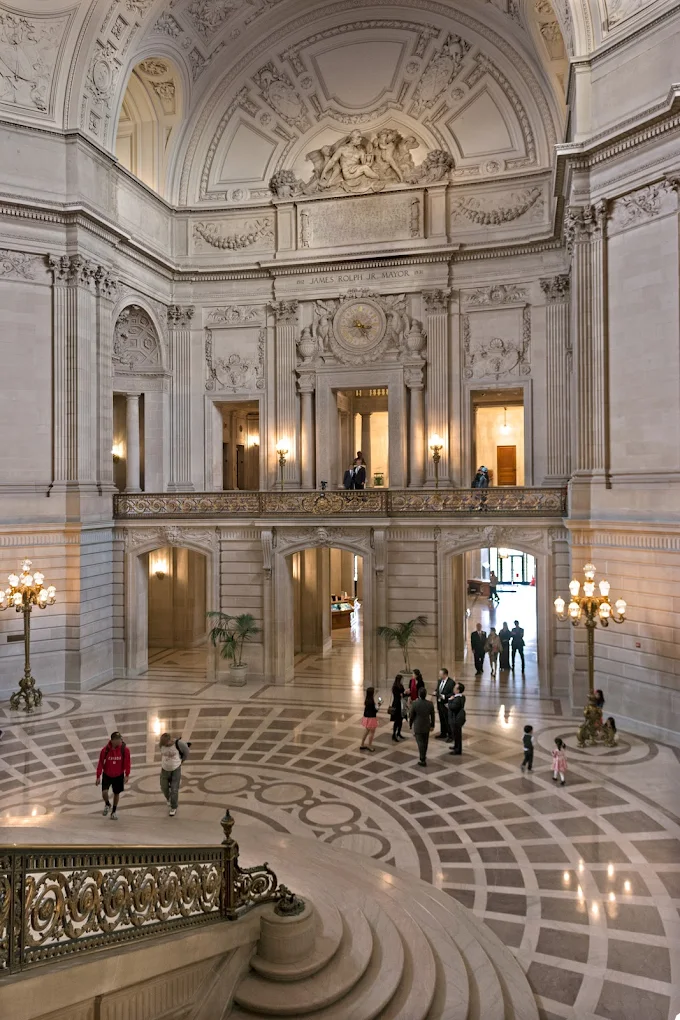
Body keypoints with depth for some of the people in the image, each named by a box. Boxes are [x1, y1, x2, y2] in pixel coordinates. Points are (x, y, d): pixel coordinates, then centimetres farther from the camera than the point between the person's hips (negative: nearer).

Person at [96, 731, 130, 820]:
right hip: (107, 775, -1)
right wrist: (98, 776, -8)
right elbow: (100, 763, -10)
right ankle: (107, 805, 20)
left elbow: (127, 763, -9)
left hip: (119, 775, 1)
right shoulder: (105, 750, -19)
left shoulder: (125, 750, -18)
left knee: (116, 793, 12)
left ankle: (114, 811, 36)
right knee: (104, 792, -15)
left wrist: (127, 775, -11)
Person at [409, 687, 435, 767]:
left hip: (418, 727, -3)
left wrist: (410, 724, 8)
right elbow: (432, 716, 0)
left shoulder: (415, 704, -20)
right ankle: (424, 757, 35)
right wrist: (432, 725, 14)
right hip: (427, 726, 4)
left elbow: (411, 715, -9)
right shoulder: (430, 704, -11)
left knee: (420, 743, 3)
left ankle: (422, 760, 3)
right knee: (425, 742, 19)